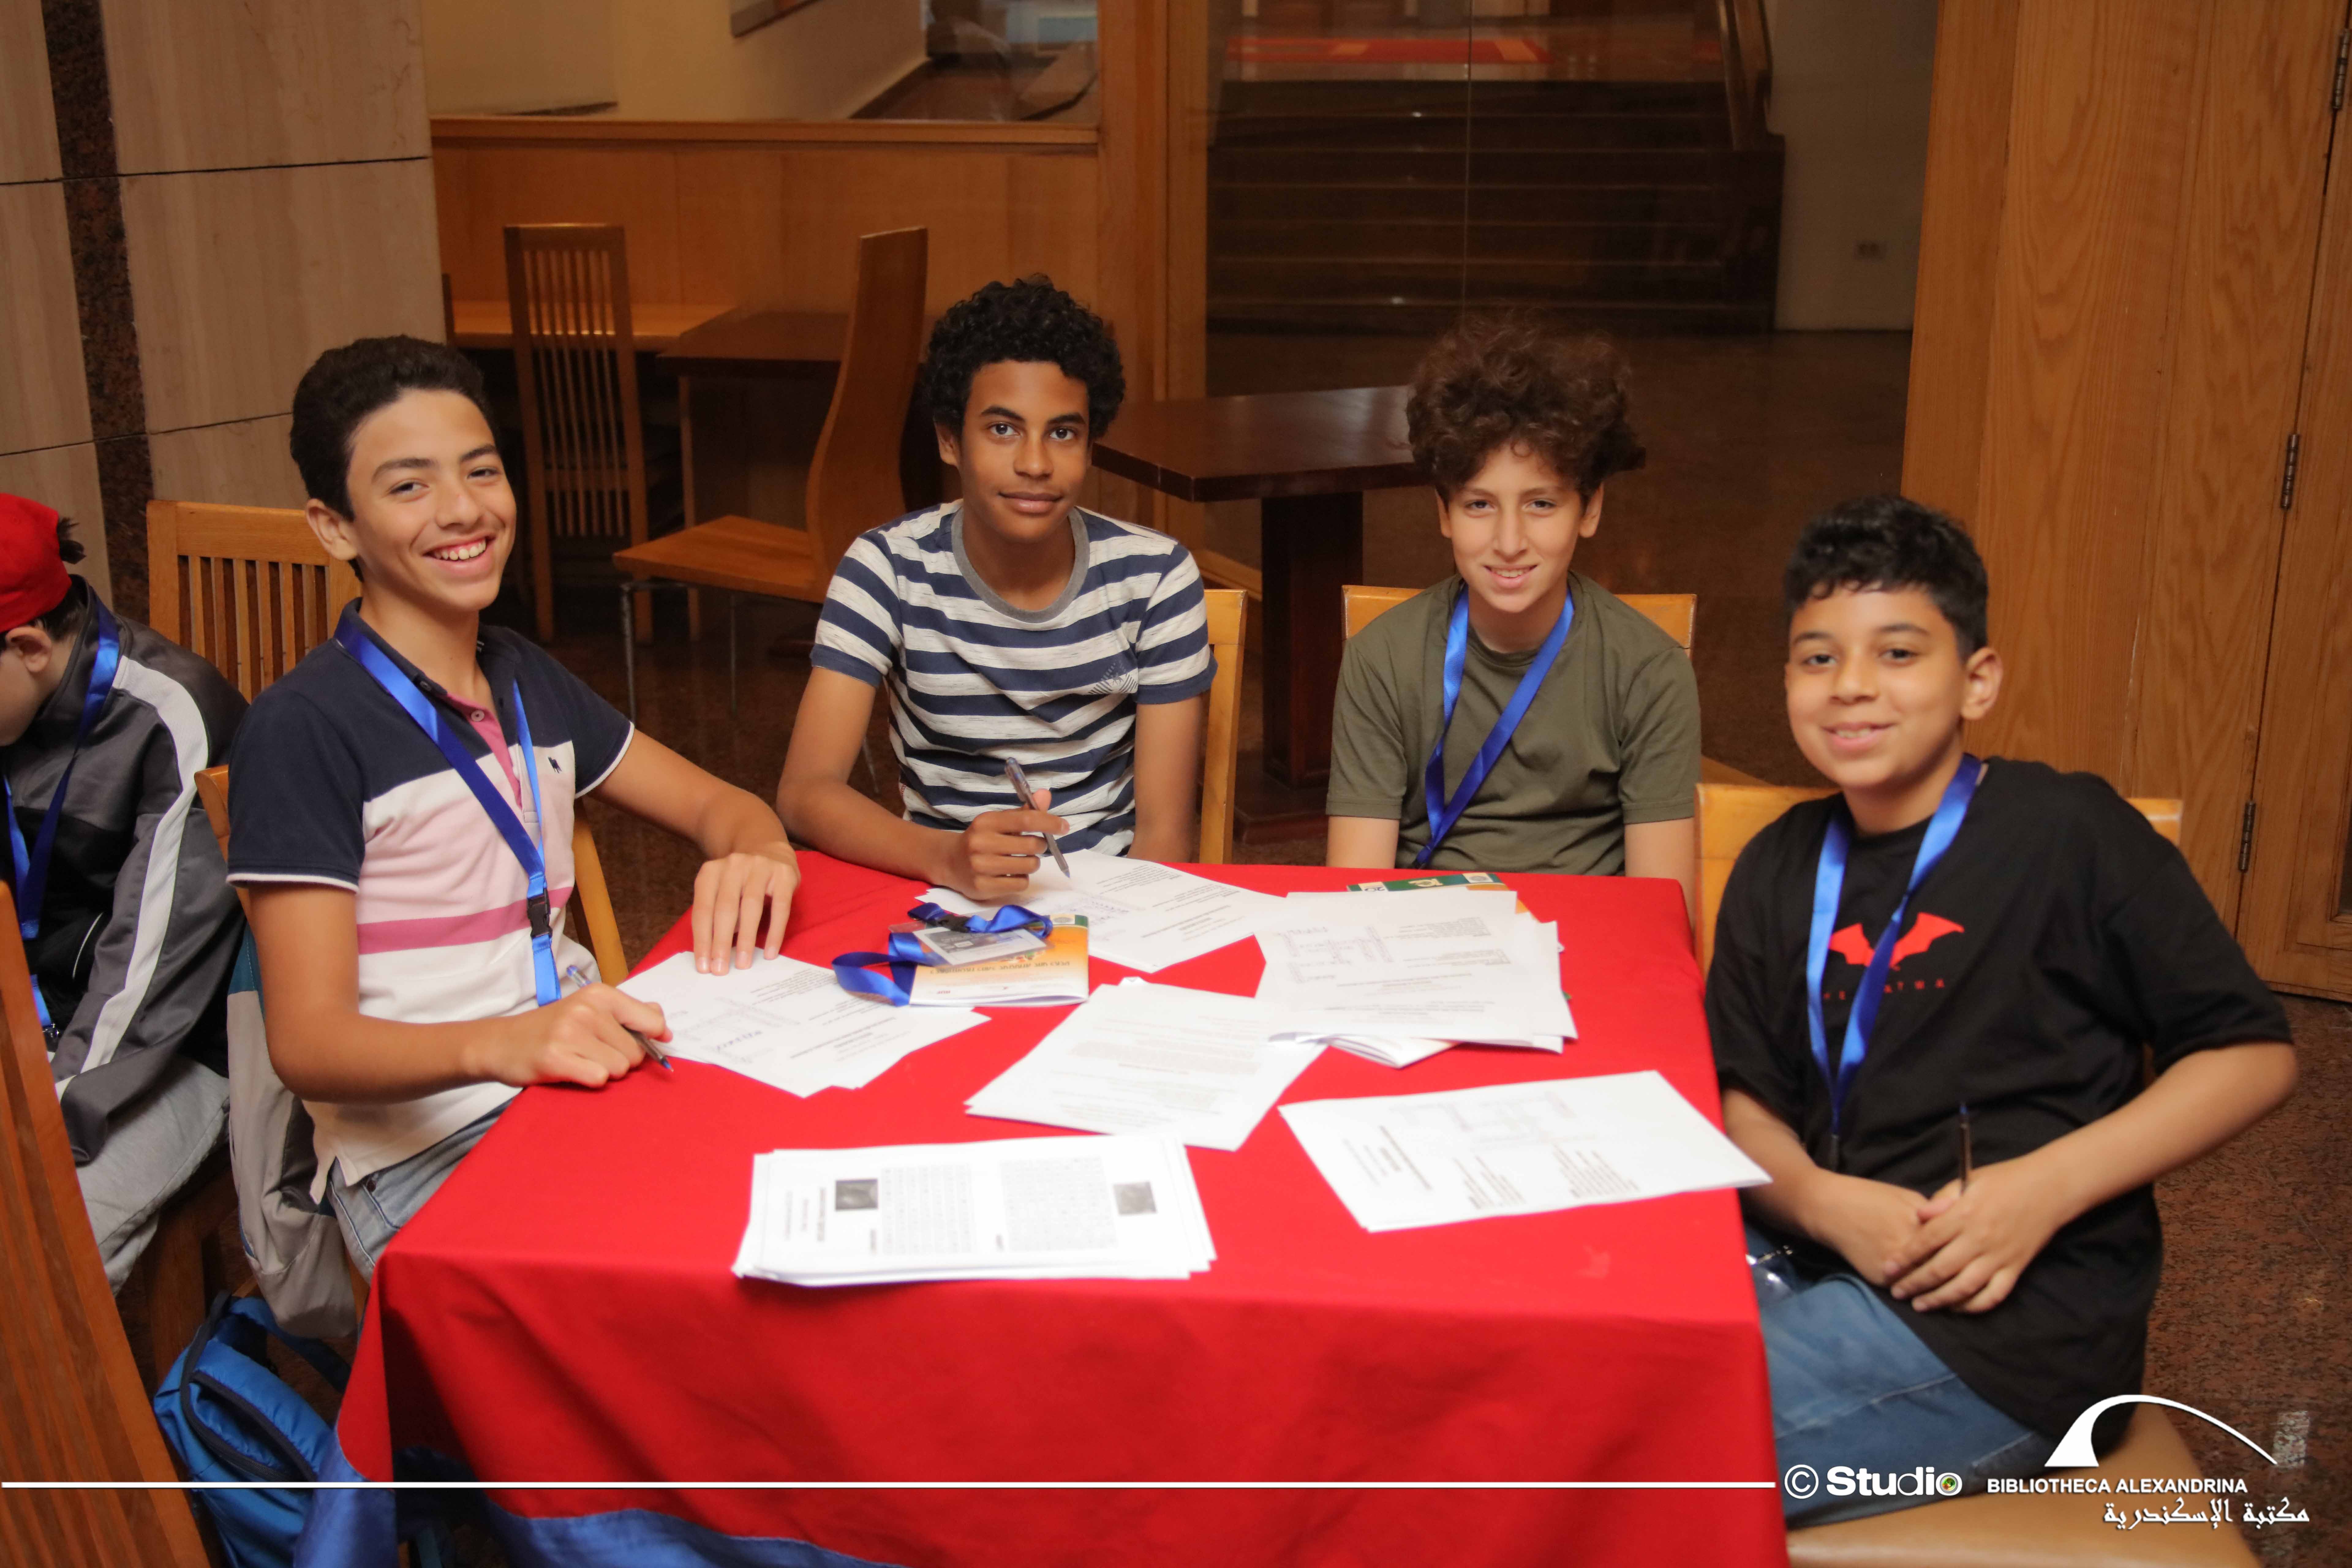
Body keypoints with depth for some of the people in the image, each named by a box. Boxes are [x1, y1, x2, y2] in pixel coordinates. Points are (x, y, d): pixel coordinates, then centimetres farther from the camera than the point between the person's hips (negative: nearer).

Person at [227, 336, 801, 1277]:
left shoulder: (527, 683, 15)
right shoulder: (305, 729, -9)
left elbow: (719, 806, 19)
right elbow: (308, 1041, -14)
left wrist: (758, 858, -8)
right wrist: (500, 1045, -36)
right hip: (421, 1152, -7)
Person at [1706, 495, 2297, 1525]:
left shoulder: (2067, 831, -5)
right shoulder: (1779, 870, 12)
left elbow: (2253, 1053, -4)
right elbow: (1745, 1095, 12)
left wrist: (2045, 1187, -15)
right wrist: (1820, 1200, -11)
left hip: (2013, 1323, -6)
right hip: (1817, 1265, 6)